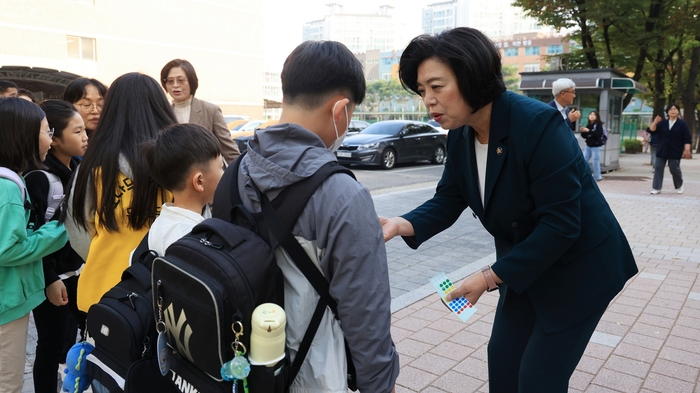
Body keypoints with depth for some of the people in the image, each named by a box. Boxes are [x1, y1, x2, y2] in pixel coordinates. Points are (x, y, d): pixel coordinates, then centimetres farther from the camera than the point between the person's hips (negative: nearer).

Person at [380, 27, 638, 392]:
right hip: (524, 267, 7)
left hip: (578, 267, -6)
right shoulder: (460, 135, -7)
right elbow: (447, 201, -4)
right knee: (502, 361, 15)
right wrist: (401, 224, -24)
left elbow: (560, 223, -28)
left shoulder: (537, 124, -29)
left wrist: (491, 277, -26)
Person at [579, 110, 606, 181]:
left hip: (596, 146, -6)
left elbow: (597, 134, -23)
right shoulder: (588, 125, 10)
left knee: (595, 162, -2)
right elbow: (584, 136, 11)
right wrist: (582, 131, -8)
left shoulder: (599, 125, -6)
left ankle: (597, 177, 7)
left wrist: (588, 131, -28)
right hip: (588, 146, 6)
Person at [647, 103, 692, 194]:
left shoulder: (682, 124, -1)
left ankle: (679, 186, 26)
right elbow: (652, 131, 0)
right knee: (658, 168, -2)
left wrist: (687, 150, -12)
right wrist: (655, 123, -14)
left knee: (674, 169, 2)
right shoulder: (662, 123, 8)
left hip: (675, 152, -3)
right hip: (661, 151, 3)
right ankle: (656, 188, 2)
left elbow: (687, 139, -4)